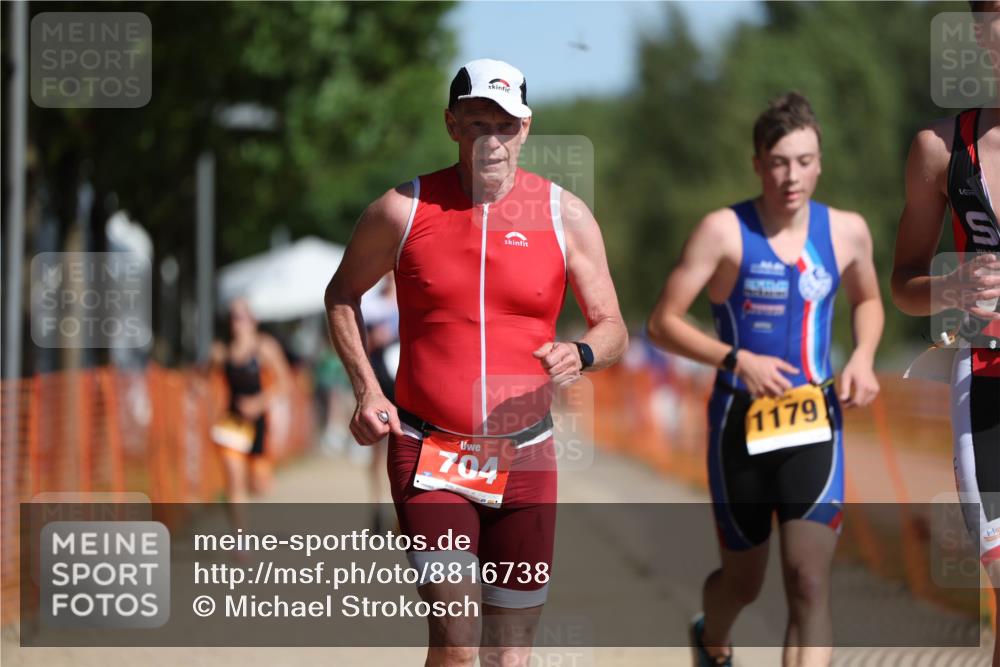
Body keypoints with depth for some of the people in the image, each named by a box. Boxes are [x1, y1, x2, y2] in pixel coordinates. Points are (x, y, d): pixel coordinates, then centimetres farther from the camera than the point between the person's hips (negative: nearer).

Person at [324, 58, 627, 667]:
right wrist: (366, 391, 1)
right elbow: (343, 294, 14)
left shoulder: (565, 216, 2)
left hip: (524, 457, 2)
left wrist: (581, 356, -16)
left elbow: (612, 328, 7)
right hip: (427, 452, -2)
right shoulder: (404, 210, -2)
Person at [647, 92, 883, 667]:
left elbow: (868, 300, 21)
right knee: (744, 581, 15)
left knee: (810, 581, -16)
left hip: (814, 421, 2)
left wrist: (863, 357, 1)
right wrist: (736, 359, -24)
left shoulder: (847, 231, 1)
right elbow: (662, 323, -10)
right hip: (741, 420, -1)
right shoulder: (724, 231, -10)